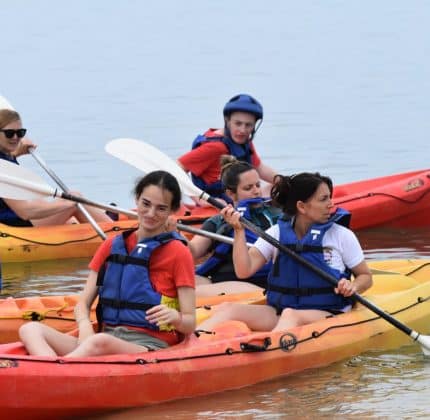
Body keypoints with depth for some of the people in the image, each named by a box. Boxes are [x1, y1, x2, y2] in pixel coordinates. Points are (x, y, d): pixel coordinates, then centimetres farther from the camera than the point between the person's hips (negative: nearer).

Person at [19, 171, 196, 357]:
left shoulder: (178, 253, 4)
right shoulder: (112, 246, 18)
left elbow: (190, 324, 2)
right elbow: (83, 303, 14)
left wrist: (175, 317, -23)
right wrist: (84, 325, -10)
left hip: (151, 346, -5)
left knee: (101, 342, -41)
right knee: (30, 329, -21)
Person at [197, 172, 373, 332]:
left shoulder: (341, 235, 4)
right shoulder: (277, 233, 7)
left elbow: (365, 276, 12)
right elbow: (244, 271, -2)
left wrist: (352, 287, -11)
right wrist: (239, 231, -11)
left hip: (325, 313, -3)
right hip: (278, 310, 3)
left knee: (290, 316, -39)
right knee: (227, 309, -22)